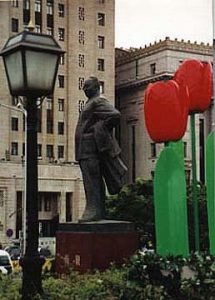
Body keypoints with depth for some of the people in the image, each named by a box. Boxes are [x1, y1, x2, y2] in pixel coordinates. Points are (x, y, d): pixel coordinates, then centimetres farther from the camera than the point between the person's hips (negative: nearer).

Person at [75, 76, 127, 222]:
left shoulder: (99, 102, -6)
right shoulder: (90, 103, 24)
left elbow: (115, 115, -20)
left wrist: (101, 129, -11)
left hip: (91, 146, -10)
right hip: (86, 148, 10)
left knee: (91, 179, -14)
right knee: (94, 180, 8)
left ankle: (94, 211, -17)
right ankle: (99, 212, 10)